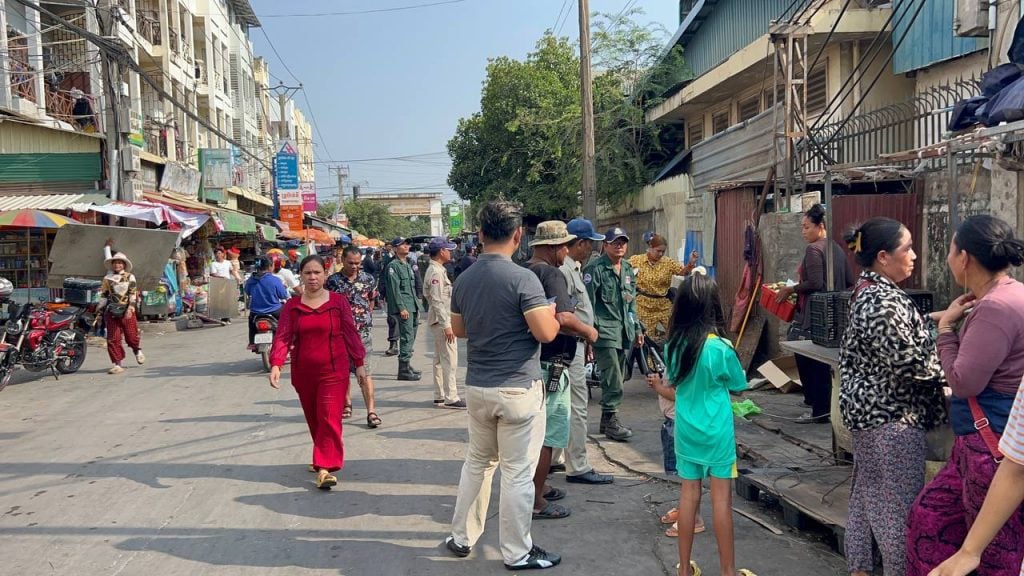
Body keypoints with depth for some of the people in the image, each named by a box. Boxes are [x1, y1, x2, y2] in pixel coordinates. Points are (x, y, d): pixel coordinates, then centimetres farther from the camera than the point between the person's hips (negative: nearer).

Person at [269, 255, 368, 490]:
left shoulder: (338, 301, -2)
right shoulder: (292, 306, 2)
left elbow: (350, 334, 2)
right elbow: (283, 337, -4)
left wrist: (359, 364, 4)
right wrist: (276, 364, -18)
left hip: (333, 370, -3)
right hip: (303, 372, 3)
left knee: (329, 417, -10)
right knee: (313, 418, 15)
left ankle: (324, 468, -11)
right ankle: (325, 457, 34)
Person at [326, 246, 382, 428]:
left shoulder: (368, 279, 2)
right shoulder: (333, 280, -1)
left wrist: (366, 318, 9)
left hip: (362, 332, -1)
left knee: (365, 373, -8)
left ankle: (371, 411, -9)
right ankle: (347, 406, 29)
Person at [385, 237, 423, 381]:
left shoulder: (409, 265, 19)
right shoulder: (393, 266, -8)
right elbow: (395, 289, -14)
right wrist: (401, 308, -19)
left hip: (412, 306, 9)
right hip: (403, 307, -9)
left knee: (411, 337, 13)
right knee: (407, 337, -11)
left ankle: (406, 366, 23)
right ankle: (404, 370, -9)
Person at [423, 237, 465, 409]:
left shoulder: (437, 270, 15)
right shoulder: (436, 272, -17)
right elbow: (437, 302, -22)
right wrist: (446, 326, -23)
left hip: (440, 321, 11)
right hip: (441, 321, -11)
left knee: (440, 360, 14)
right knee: (449, 360, -7)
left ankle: (440, 396, 21)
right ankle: (451, 398, -3)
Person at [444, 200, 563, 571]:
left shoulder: (464, 279, 4)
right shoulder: (522, 278, -17)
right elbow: (546, 333, -18)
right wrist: (553, 316, 2)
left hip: (477, 387, 6)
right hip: (518, 389, -6)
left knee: (477, 462, 21)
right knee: (517, 472, 4)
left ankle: (462, 537, 30)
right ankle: (517, 553, 15)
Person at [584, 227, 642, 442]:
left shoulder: (628, 269, 16)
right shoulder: (595, 268, -8)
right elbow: (587, 302, -11)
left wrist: (636, 329, 21)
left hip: (624, 331, 7)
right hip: (605, 329, -7)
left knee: (613, 380, 12)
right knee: (613, 382, -10)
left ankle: (607, 420, 21)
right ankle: (611, 420, 1)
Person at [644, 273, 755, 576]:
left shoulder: (674, 344, -5)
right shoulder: (720, 347, -17)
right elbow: (739, 385, -1)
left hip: (686, 429, 4)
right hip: (716, 432, -4)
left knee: (689, 494, 11)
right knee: (721, 498, 4)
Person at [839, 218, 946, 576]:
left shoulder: (865, 293, 10)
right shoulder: (885, 301, -21)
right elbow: (910, 363, -23)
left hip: (867, 410, 10)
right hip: (891, 416, -10)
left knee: (866, 495, 17)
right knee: (900, 505, 0)